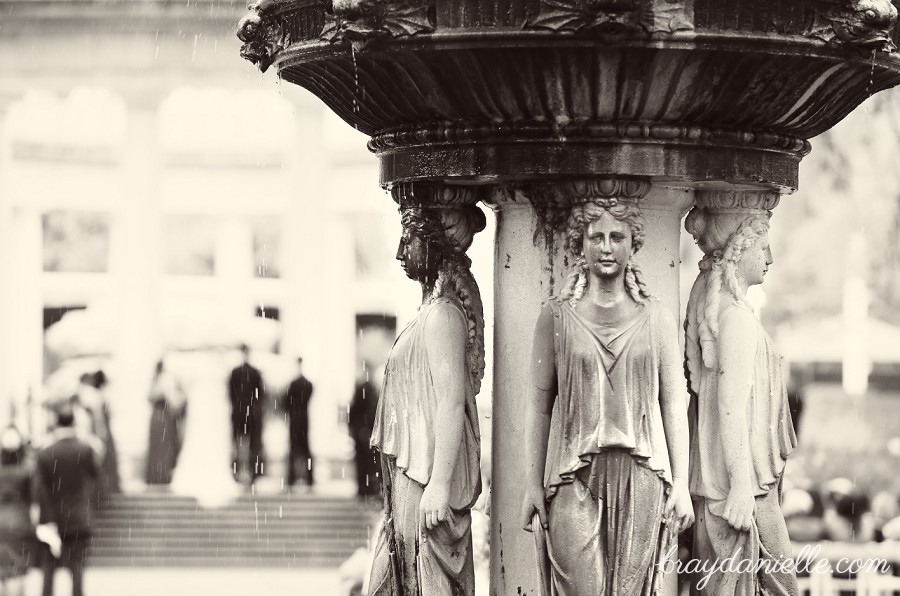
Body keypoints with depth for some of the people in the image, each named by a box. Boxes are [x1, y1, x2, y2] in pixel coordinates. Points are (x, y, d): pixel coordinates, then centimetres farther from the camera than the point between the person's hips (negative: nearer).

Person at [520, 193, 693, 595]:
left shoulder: (657, 320, 8)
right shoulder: (557, 317, 5)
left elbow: (673, 404, 9)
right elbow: (538, 402, 7)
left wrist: (681, 485, 3)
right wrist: (532, 484, 2)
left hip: (640, 474, 1)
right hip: (575, 475, -1)